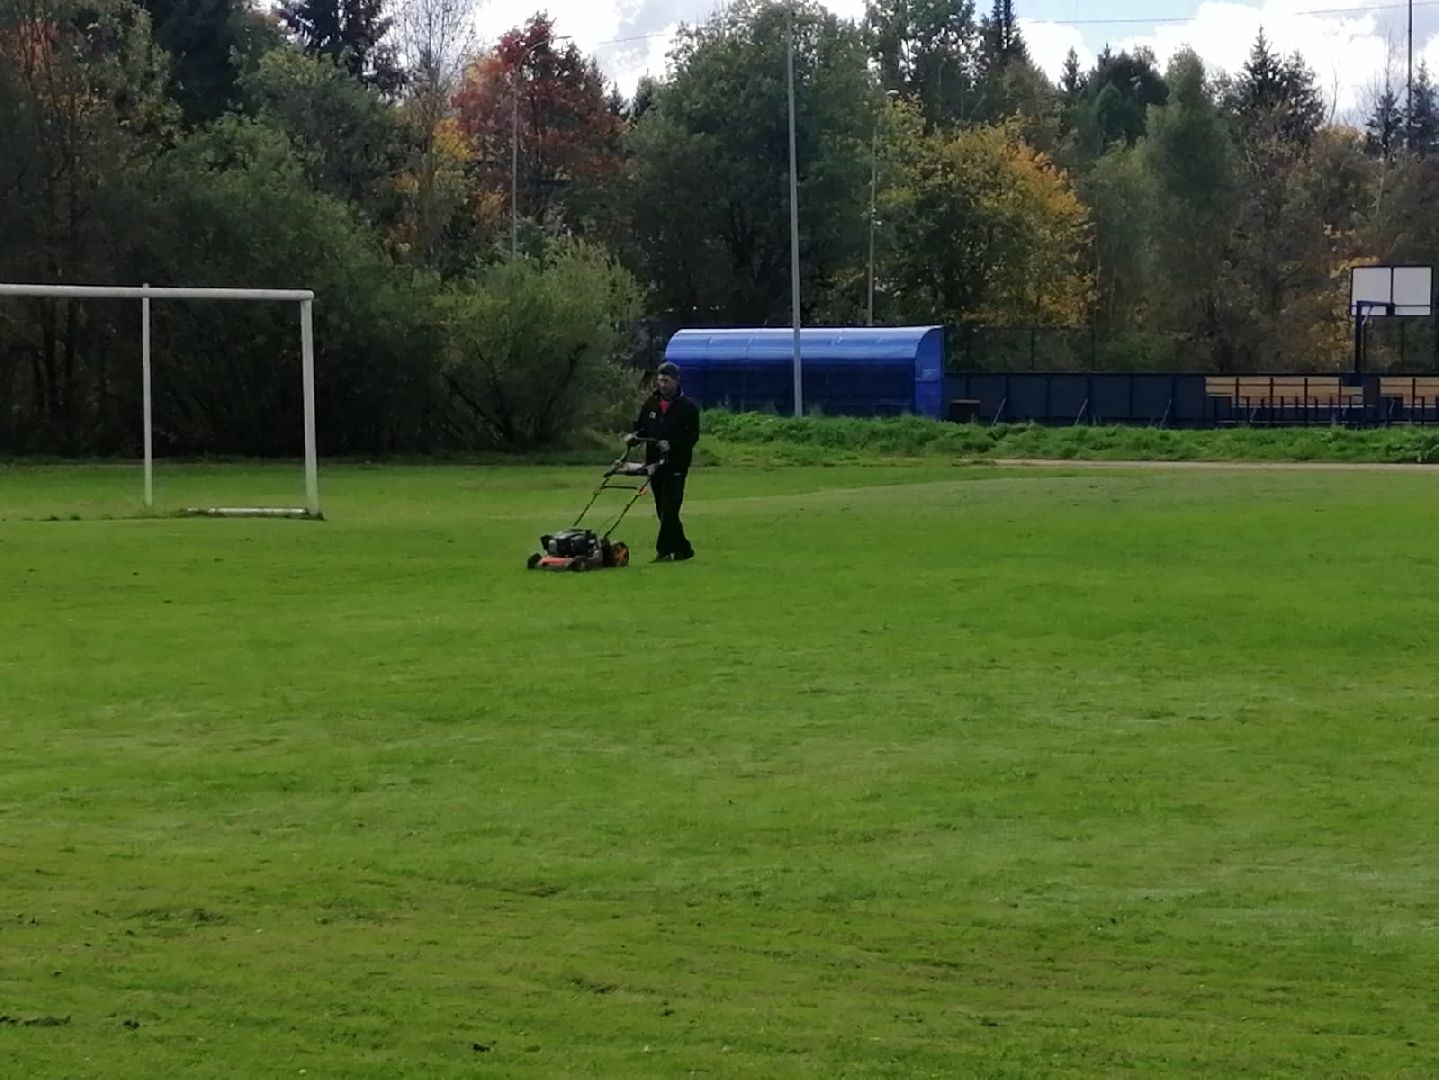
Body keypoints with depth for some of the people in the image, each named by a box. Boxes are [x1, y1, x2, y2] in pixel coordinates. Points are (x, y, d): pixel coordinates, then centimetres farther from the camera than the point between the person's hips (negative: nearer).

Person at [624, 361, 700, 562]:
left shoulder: (688, 407, -3)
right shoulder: (650, 404, 11)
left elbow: (693, 437, -7)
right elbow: (641, 428, 18)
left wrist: (671, 444, -21)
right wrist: (633, 436, -5)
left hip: (676, 464, -6)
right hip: (654, 463, 6)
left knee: (669, 509, -14)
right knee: (663, 511, 9)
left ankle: (664, 550, -13)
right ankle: (682, 549, 19)